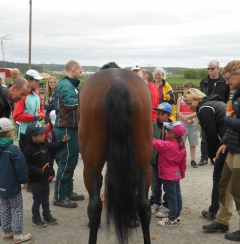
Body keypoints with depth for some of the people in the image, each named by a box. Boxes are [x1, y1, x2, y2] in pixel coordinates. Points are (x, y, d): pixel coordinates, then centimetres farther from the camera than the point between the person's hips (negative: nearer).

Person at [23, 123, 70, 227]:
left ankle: (47, 215, 36)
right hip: (35, 180, -7)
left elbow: (55, 147, 14)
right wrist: (38, 171, -28)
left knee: (45, 198, 20)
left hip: (45, 178, 7)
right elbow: (26, 165, -24)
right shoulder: (28, 150, -23)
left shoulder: (45, 145, -1)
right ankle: (35, 219, 23)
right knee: (37, 200, 6)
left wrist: (63, 141, 0)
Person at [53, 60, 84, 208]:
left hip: (72, 127, 10)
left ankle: (68, 192, 27)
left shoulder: (72, 84, 15)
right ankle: (59, 197, 4)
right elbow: (70, 103, -32)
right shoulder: (65, 85, -16)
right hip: (66, 128, -10)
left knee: (71, 161, 16)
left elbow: (75, 101, 13)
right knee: (66, 162, -5)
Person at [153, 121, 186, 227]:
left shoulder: (167, 145, -23)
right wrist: (182, 173, 20)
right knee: (177, 196, 15)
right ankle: (176, 217, 26)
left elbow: (154, 143, -24)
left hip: (168, 176, -9)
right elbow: (183, 162, 10)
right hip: (176, 175, 9)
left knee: (171, 198, -1)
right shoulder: (181, 145, 3)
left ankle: (172, 220, 7)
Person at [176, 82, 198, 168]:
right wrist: (186, 119, -13)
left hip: (193, 123, 0)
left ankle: (193, 160, 15)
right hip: (182, 124, 0)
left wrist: (188, 117, -17)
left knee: (193, 142, 6)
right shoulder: (180, 99, 4)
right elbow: (178, 111, -4)